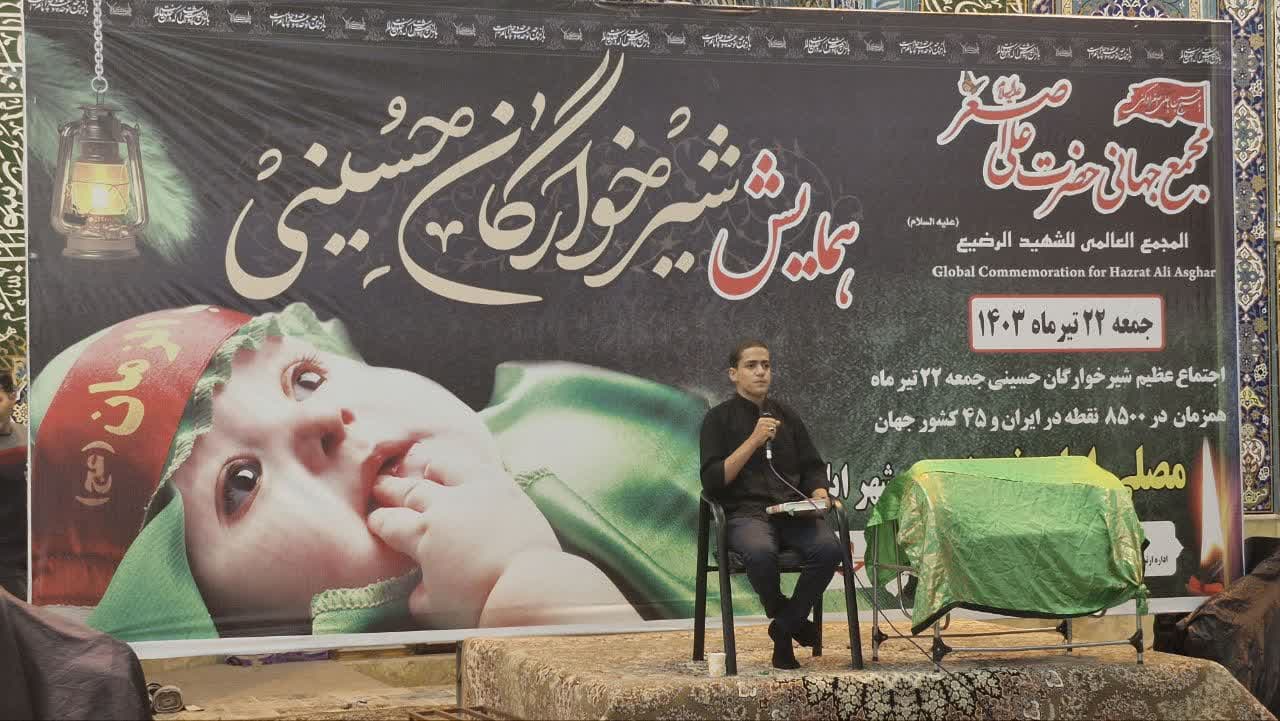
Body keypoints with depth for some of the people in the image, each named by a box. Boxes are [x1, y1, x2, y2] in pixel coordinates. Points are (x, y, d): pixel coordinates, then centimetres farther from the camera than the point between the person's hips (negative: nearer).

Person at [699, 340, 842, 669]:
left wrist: (819, 493, -2)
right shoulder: (719, 419, 8)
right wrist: (754, 441, -10)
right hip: (746, 512, -4)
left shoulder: (786, 416, 21)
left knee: (828, 547, -30)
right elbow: (712, 481, -3)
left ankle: (784, 629, -11)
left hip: (794, 510, 4)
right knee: (760, 552, -39)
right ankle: (786, 617, -8)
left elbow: (813, 468, 22)